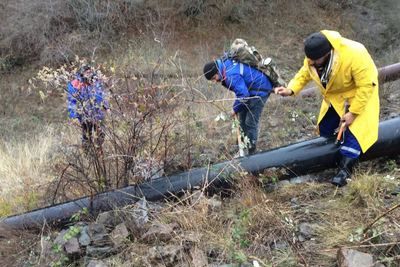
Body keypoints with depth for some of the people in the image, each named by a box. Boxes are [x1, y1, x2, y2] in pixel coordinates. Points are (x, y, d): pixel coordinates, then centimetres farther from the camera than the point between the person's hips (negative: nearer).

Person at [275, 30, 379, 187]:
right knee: (324, 128, 9)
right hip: (334, 96, 6)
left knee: (353, 129, -16)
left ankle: (345, 170, -11)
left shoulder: (354, 55, -40)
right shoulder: (313, 57, -22)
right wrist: (291, 89, -24)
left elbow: (366, 85, -31)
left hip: (359, 94, -6)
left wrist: (353, 112, -28)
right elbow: (304, 74, -5)